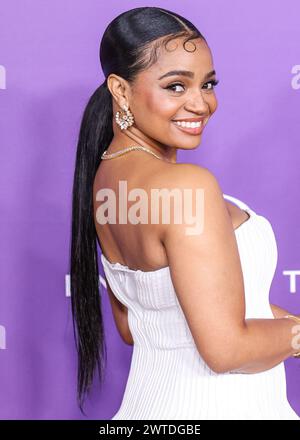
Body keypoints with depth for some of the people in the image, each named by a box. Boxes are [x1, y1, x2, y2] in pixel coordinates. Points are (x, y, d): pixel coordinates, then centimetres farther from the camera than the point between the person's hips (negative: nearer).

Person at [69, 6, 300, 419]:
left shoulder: (105, 177, 0)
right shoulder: (187, 184, -26)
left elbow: (131, 327, 7)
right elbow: (226, 349, -27)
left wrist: (263, 314, 7)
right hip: (225, 408, -7)